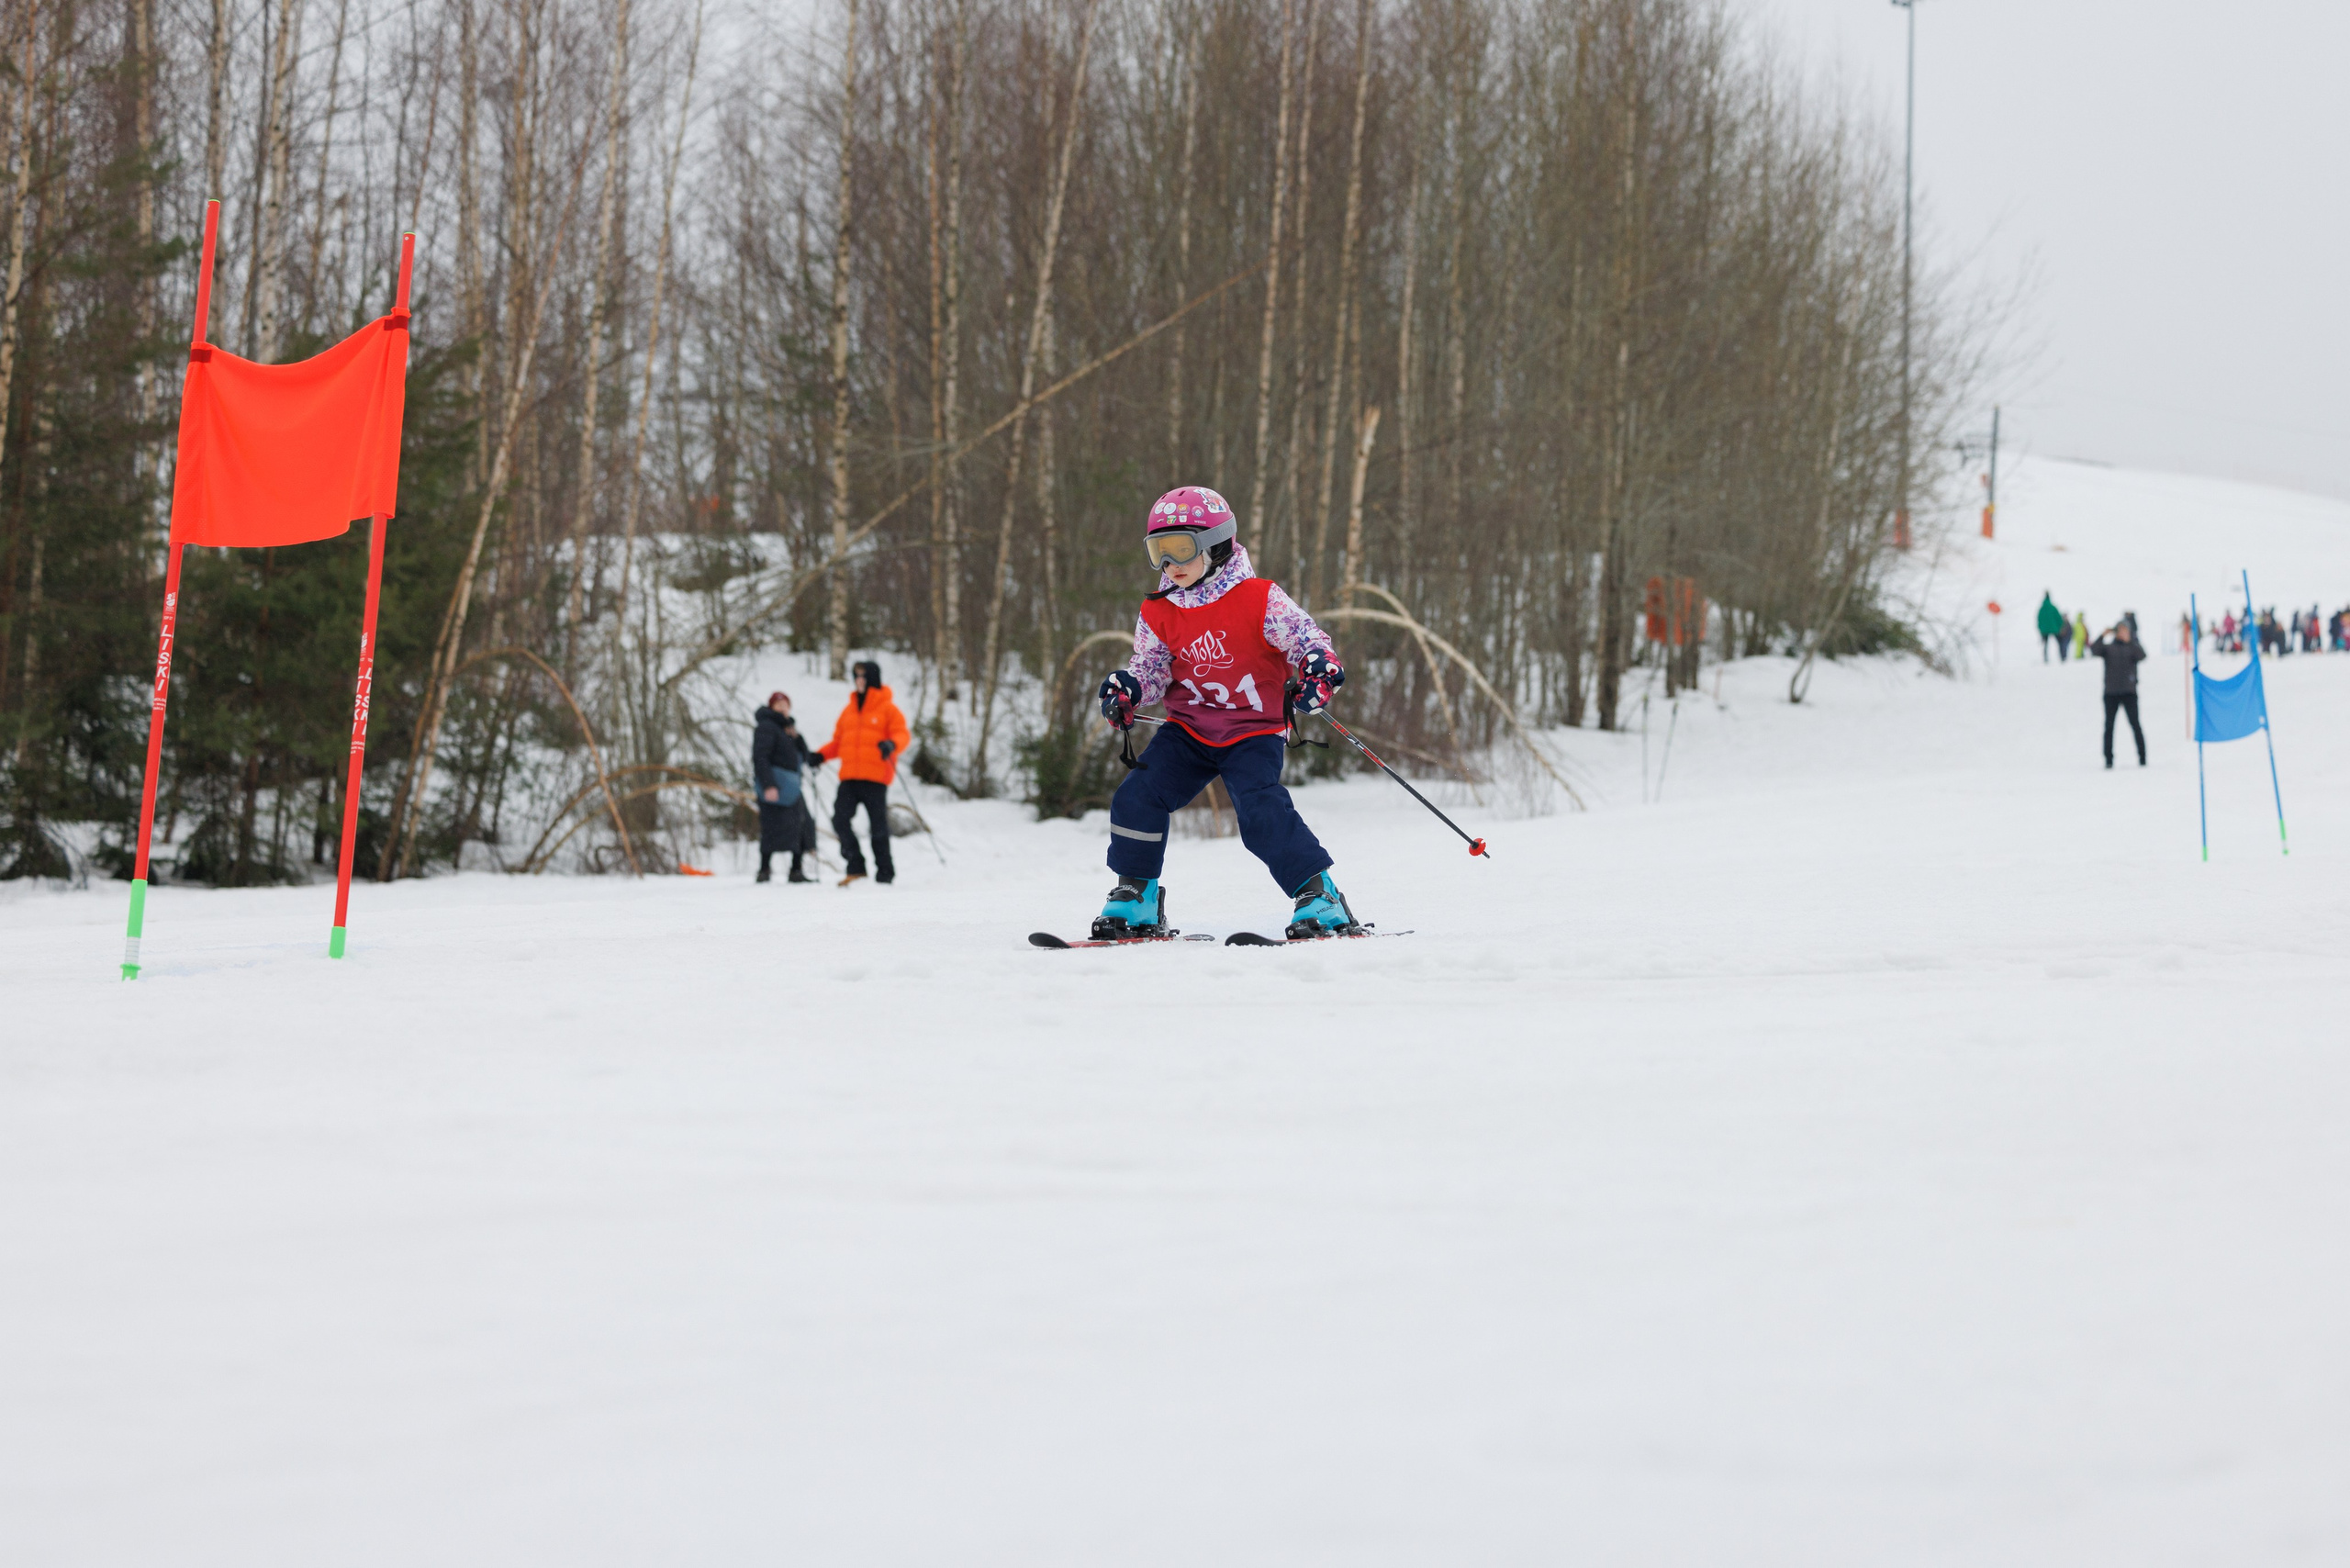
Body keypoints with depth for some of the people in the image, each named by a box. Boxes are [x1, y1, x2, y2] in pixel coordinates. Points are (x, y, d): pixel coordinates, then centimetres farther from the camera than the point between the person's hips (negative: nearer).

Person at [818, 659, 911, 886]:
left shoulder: (887, 708, 2)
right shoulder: (849, 710, 18)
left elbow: (902, 734, -7)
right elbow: (838, 742, 20)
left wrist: (892, 744, -29)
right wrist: (821, 756, 5)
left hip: (876, 776, -5)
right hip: (849, 778, 5)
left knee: (878, 825, 0)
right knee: (840, 820, -8)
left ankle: (885, 873, 8)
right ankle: (856, 868, 0)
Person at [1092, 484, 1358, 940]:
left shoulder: (1260, 599, -12)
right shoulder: (1159, 615, 1)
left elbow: (1304, 636, -14)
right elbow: (1151, 666, 6)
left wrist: (1320, 666, -35)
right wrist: (1127, 688, -16)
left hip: (1254, 732, -5)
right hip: (1189, 731, 5)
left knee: (1262, 813, -26)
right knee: (1136, 797, -10)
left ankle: (1320, 898, -17)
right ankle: (1136, 901, 7)